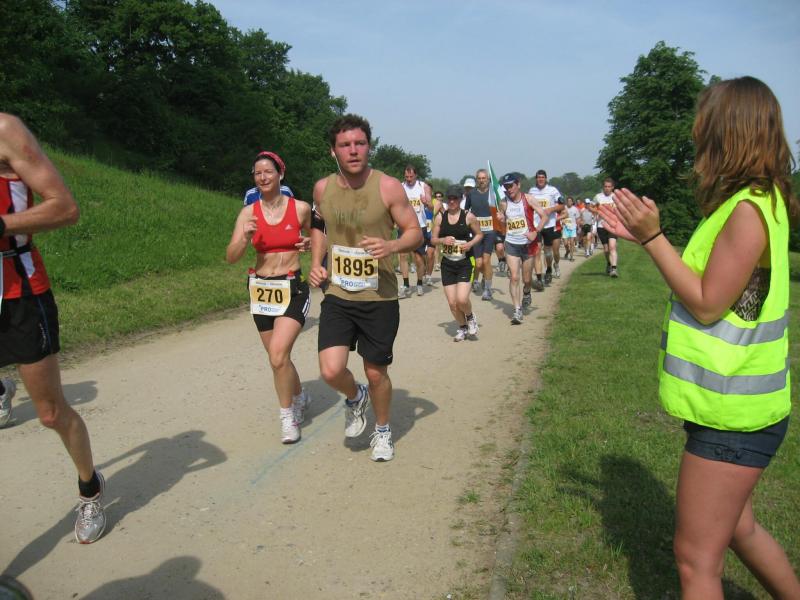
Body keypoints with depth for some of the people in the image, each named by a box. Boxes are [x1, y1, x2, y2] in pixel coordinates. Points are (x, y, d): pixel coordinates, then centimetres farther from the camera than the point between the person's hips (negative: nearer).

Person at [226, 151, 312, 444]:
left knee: (278, 354, -18)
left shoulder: (301, 208, -3)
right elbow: (231, 257, -3)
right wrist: (245, 237, -22)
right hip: (260, 289, 4)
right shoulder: (248, 213, 1)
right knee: (278, 358, 14)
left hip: (292, 289, -3)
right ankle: (300, 396, 41)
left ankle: (288, 416, 2)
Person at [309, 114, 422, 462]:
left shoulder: (388, 187, -9)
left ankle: (383, 432, 38)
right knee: (331, 370, -11)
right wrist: (316, 263, 5)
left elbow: (415, 233, -4)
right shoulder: (322, 188, 1)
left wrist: (391, 246, -25)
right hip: (337, 295, 2)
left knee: (376, 373, 9)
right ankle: (355, 398, 27)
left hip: (379, 298, -2)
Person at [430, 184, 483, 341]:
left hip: (465, 262, -3)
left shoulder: (469, 217, -4)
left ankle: (470, 317, 17)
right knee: (452, 302, 3)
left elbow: (479, 234, 7)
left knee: (462, 299, -17)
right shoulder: (440, 217, 2)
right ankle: (463, 327, 28)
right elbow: (433, 239, 8)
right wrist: (443, 240, -13)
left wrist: (470, 244, -12)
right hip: (447, 263, 3)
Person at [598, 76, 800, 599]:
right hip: (734, 403, 10)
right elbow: (703, 281, 10)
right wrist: (642, 236, 8)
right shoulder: (755, 201, 9)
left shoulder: (749, 208, -21)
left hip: (732, 413, -10)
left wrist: (653, 235, -19)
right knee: (736, 527, 28)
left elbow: (707, 304, -21)